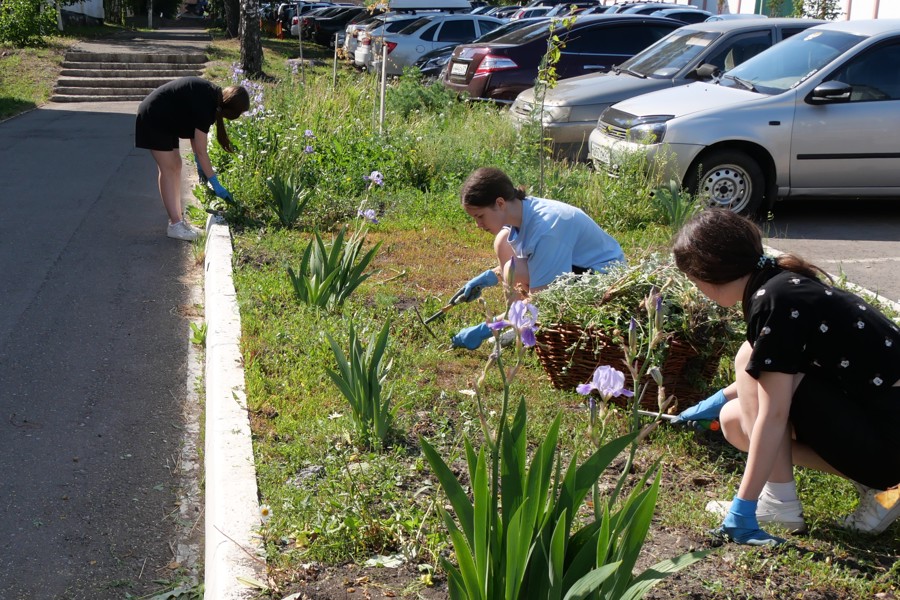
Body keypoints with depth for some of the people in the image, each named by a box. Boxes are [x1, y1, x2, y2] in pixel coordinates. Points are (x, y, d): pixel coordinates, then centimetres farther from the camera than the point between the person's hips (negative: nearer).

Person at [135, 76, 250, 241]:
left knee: (175, 165, 9)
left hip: (165, 121, 10)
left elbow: (194, 129, 5)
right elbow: (201, 151, -28)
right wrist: (216, 185, -24)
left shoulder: (212, 94, -4)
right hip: (154, 120, -10)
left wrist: (199, 164, 4)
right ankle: (175, 225, -10)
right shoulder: (204, 106, -30)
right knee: (168, 168, -10)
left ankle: (177, 220, 12)